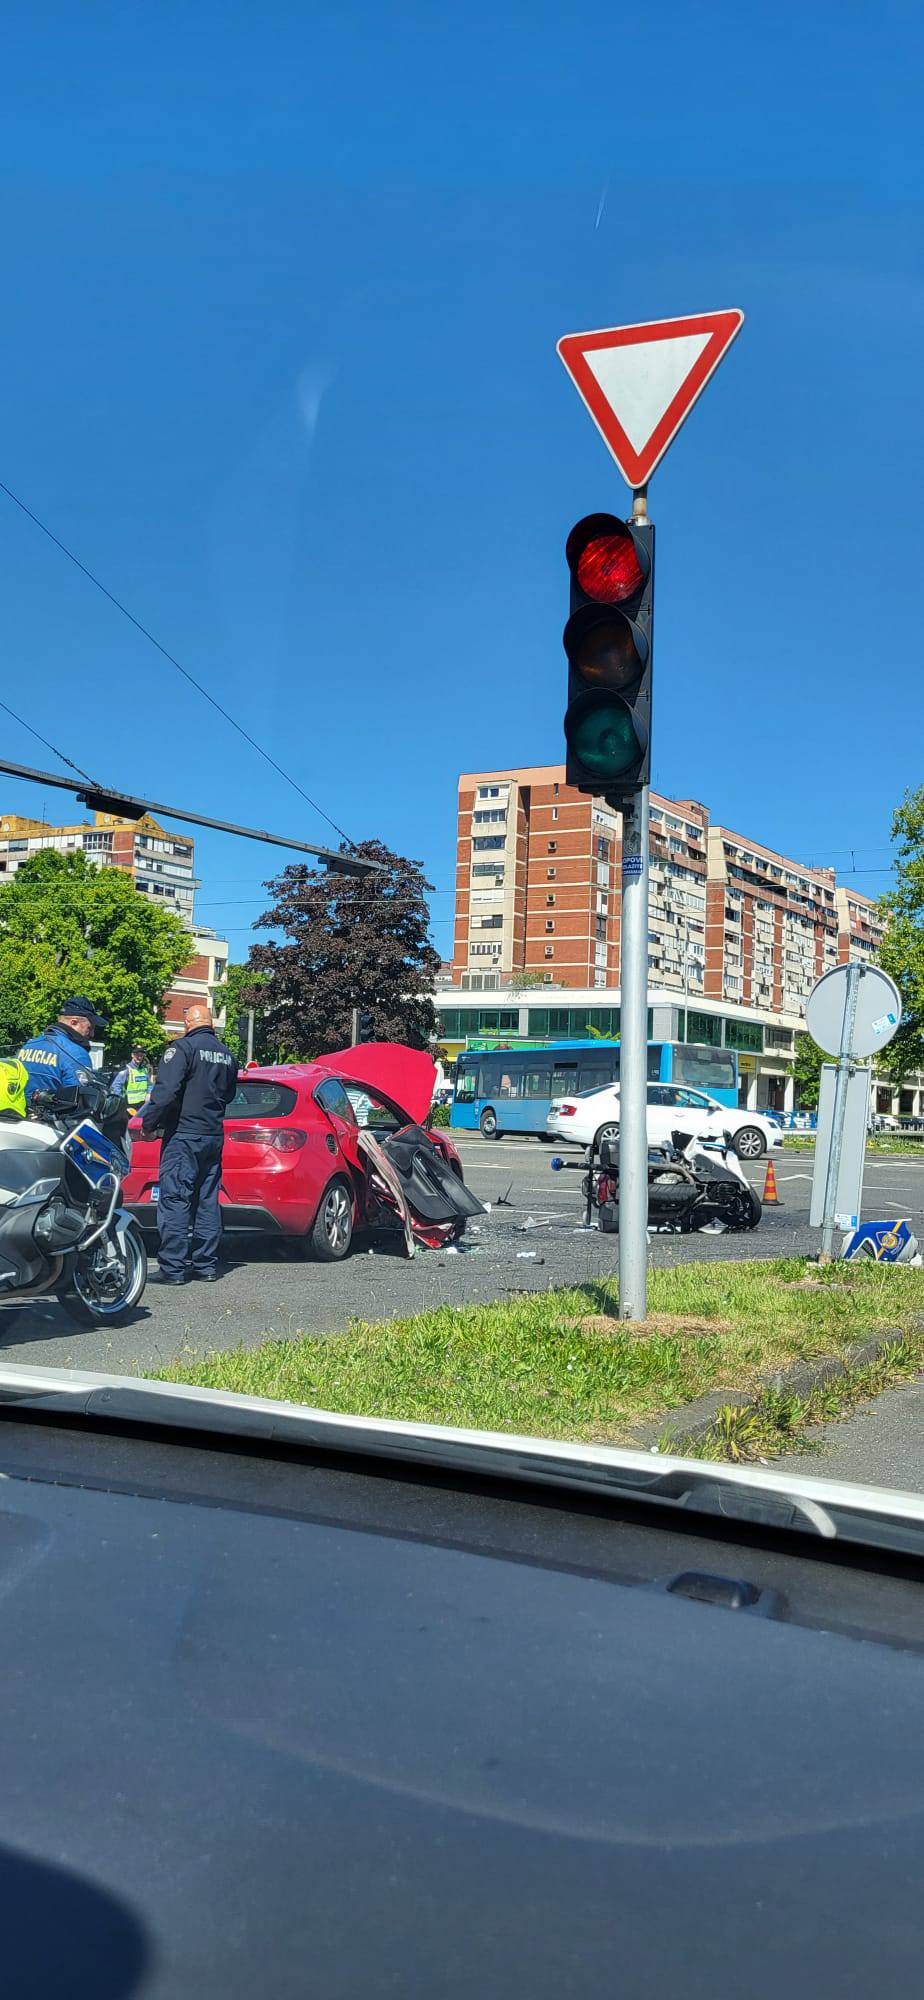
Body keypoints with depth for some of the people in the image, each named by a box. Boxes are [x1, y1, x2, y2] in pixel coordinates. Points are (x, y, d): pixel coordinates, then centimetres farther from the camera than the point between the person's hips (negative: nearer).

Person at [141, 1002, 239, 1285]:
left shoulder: (183, 1048, -11)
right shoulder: (227, 1055, 13)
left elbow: (166, 1091, -19)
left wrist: (149, 1124, -11)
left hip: (183, 1136, -7)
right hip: (214, 1135, 7)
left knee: (175, 1201, -6)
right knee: (207, 1201, 12)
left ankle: (173, 1269, -8)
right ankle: (206, 1264, 15)